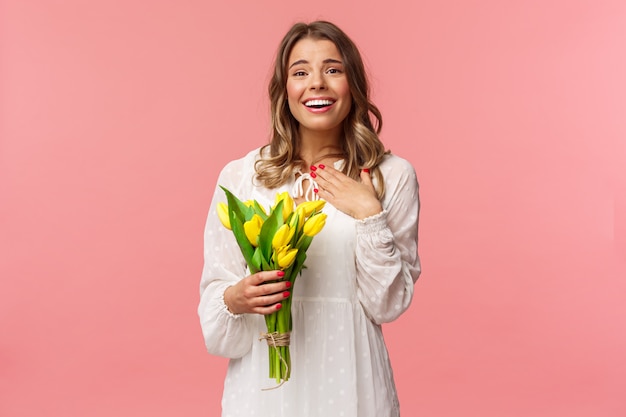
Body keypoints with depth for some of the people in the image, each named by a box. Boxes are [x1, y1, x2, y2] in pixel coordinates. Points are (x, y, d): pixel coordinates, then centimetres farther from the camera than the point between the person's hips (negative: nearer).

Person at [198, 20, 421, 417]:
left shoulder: (393, 175, -4)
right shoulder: (240, 176, -4)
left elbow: (390, 305, -5)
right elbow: (214, 292, 0)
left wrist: (370, 217, -15)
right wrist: (236, 300, -20)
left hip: (349, 382, 0)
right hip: (264, 382, 1)